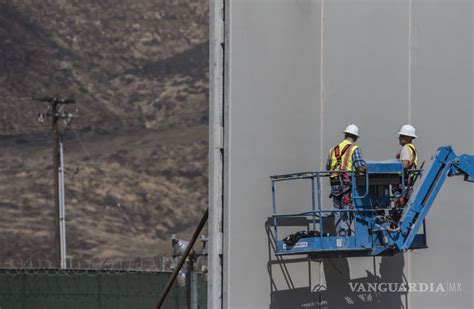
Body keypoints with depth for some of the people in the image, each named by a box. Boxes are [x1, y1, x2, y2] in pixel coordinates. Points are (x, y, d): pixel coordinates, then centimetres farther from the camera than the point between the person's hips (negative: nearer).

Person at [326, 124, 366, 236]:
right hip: (348, 184, -5)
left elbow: (328, 167, 19)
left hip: (334, 185, 5)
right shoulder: (355, 149, -5)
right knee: (346, 213, -3)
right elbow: (361, 168, -14)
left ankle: (339, 236, 11)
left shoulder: (333, 149, 12)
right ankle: (344, 235, -8)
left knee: (338, 212, 11)